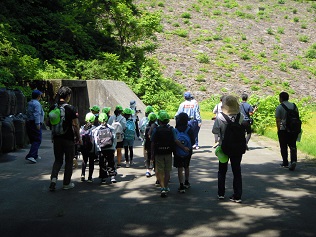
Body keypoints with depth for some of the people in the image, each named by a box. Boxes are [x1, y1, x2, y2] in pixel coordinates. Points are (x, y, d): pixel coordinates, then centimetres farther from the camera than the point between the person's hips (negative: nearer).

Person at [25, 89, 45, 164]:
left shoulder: (29, 103, 15)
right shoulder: (37, 103, -13)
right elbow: (37, 114, -22)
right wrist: (38, 124, -26)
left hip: (29, 123, 10)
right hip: (35, 124, -10)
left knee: (33, 140, 17)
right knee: (37, 140, -10)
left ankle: (35, 155, 24)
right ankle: (30, 156, -21)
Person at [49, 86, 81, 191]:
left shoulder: (53, 108, 2)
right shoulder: (71, 109, -13)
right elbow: (75, 125, -12)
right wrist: (78, 138, -2)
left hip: (57, 138, 4)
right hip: (68, 138, -4)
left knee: (58, 160, 14)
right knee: (69, 161, 9)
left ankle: (53, 178, -4)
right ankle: (66, 183, 15)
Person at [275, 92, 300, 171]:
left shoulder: (279, 107, -5)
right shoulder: (293, 105, 7)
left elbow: (278, 120, -8)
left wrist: (278, 129, -2)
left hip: (283, 129, -3)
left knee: (283, 147, 8)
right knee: (293, 145, 6)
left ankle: (285, 163, 14)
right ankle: (294, 160, -14)